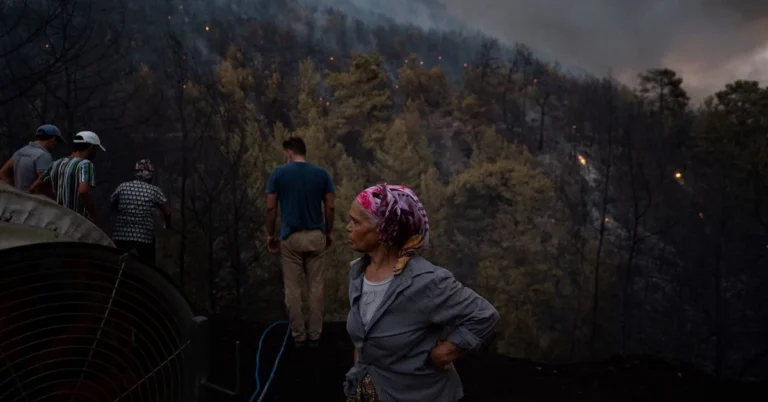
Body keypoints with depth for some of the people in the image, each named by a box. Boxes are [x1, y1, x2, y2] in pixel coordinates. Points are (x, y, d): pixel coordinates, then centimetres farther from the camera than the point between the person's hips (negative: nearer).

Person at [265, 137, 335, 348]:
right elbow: (330, 207, 1)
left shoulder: (279, 173, -3)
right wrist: (328, 233, 13)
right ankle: (314, 335, 11)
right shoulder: (321, 173, 1)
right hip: (316, 236, 2)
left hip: (291, 237, -1)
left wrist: (270, 234, 8)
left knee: (292, 289, 7)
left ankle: (299, 335, 12)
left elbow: (271, 207, -3)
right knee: (316, 287, 7)